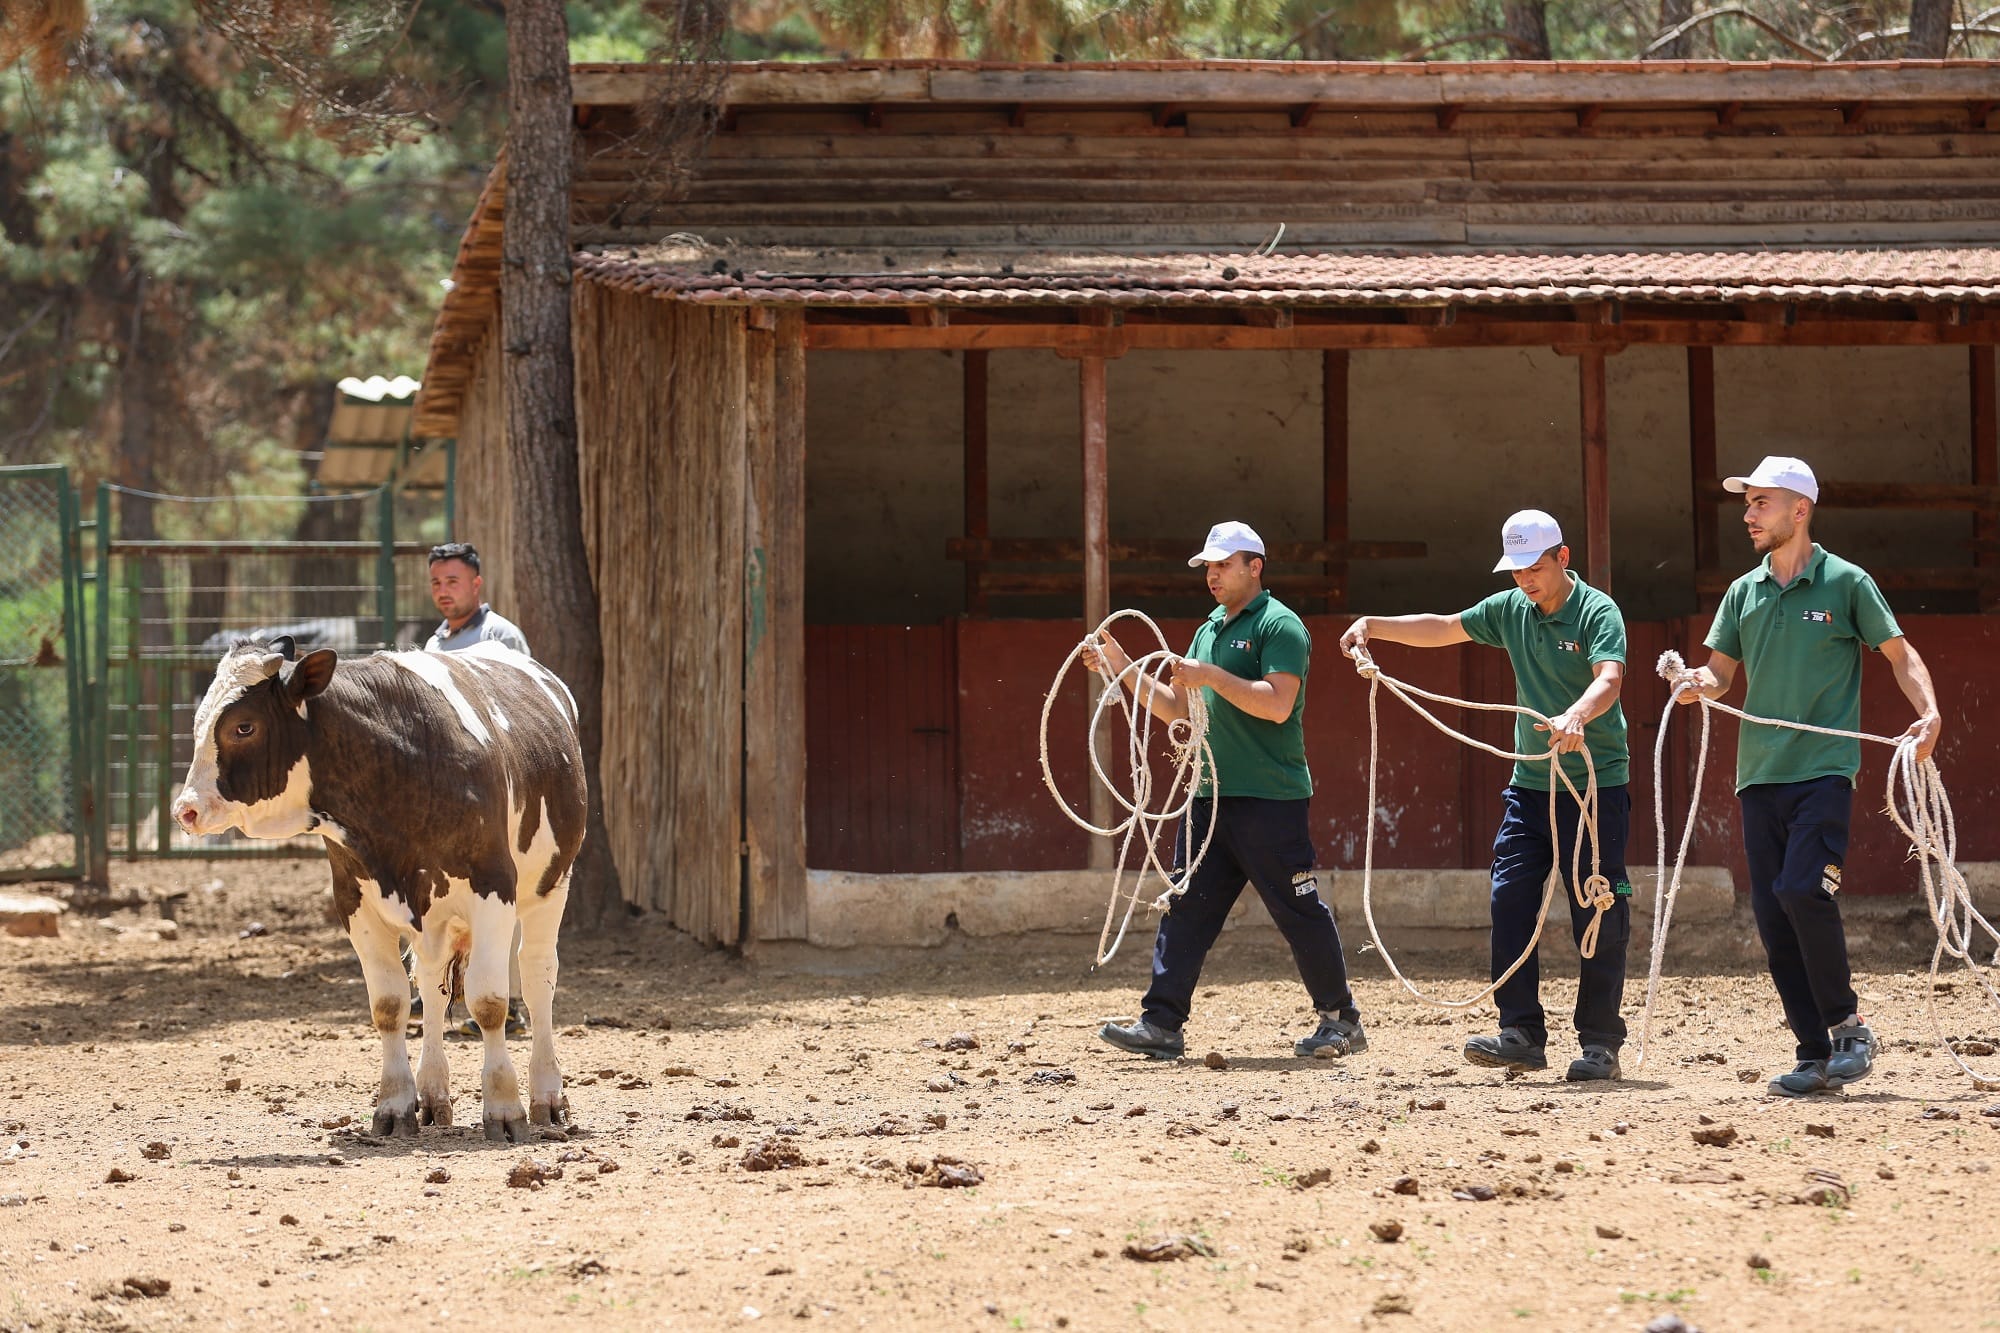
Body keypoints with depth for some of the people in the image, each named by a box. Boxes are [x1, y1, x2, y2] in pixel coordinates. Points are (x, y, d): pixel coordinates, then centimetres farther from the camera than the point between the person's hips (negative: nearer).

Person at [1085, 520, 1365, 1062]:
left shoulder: (1279, 626, -8)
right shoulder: (1209, 631, 18)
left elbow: (1278, 704, -21)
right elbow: (1173, 707, 21)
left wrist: (1211, 676, -22)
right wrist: (1121, 668, 10)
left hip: (1270, 799, -8)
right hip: (1211, 794, 8)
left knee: (1300, 912, -1)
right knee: (1186, 906, 1)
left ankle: (1341, 1020, 9)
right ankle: (1162, 1024, -1)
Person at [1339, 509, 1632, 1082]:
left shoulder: (1597, 611, -11)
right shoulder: (1511, 610, 9)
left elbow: (1610, 677, -28)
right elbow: (1442, 628, 20)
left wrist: (1576, 717, -47)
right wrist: (1375, 625, 8)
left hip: (1596, 783, -6)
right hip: (1530, 783, 6)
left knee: (1597, 916, -4)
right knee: (1510, 903, -3)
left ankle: (1600, 1041, 2)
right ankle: (1521, 1033, -1)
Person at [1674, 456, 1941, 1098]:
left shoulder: (1846, 583, 0)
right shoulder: (1744, 593, 14)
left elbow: (1900, 654, 4)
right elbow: (1721, 672, 16)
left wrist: (1929, 712, -12)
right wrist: (1696, 680, -8)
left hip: (1824, 770, -5)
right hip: (1760, 774, 6)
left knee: (1803, 891, -21)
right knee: (1773, 917, 1)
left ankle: (1848, 1025, -6)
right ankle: (1816, 1054, 6)